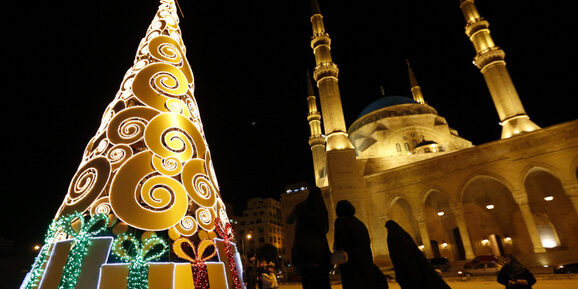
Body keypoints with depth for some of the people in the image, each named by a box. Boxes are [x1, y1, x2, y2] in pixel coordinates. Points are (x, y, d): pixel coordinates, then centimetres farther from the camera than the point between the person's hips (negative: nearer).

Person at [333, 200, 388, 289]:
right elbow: (368, 241, 14)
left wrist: (336, 247, 3)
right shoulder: (358, 222, 15)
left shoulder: (340, 221, -6)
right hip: (366, 260, 7)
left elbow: (341, 240, -17)